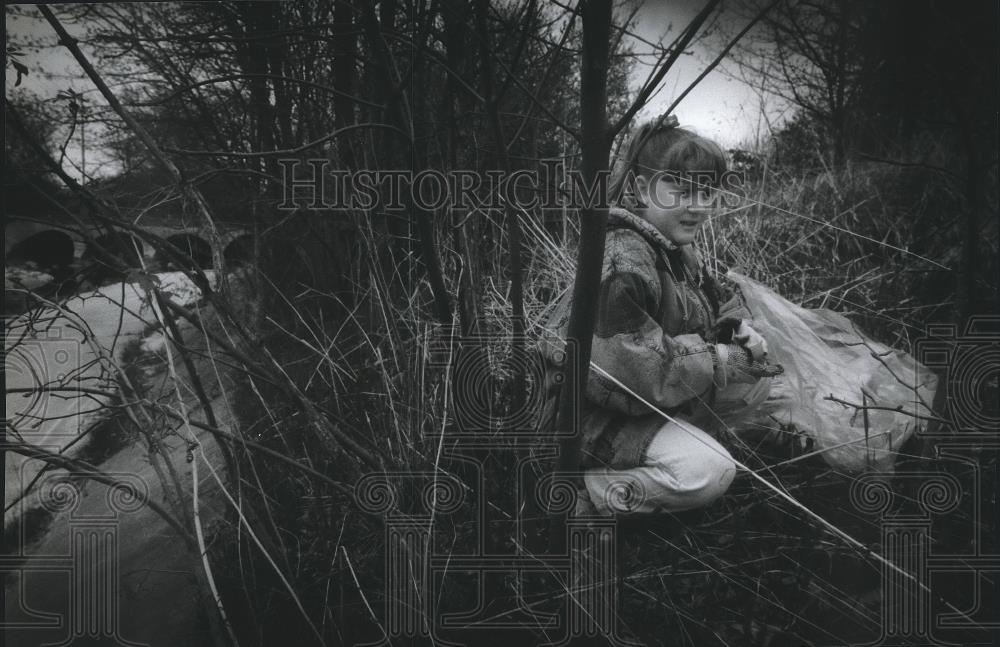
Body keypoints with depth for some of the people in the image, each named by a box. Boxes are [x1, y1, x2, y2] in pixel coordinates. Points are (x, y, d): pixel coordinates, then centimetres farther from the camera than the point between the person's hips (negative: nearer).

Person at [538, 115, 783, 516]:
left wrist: (740, 329, -4)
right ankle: (581, 492, -10)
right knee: (708, 471, -27)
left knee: (756, 380, 1)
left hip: (651, 402, 9)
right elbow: (636, 370, -33)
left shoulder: (675, 247, 6)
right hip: (593, 416, -9)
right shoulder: (622, 262, -27)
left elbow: (721, 298, 20)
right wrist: (726, 359, -21)